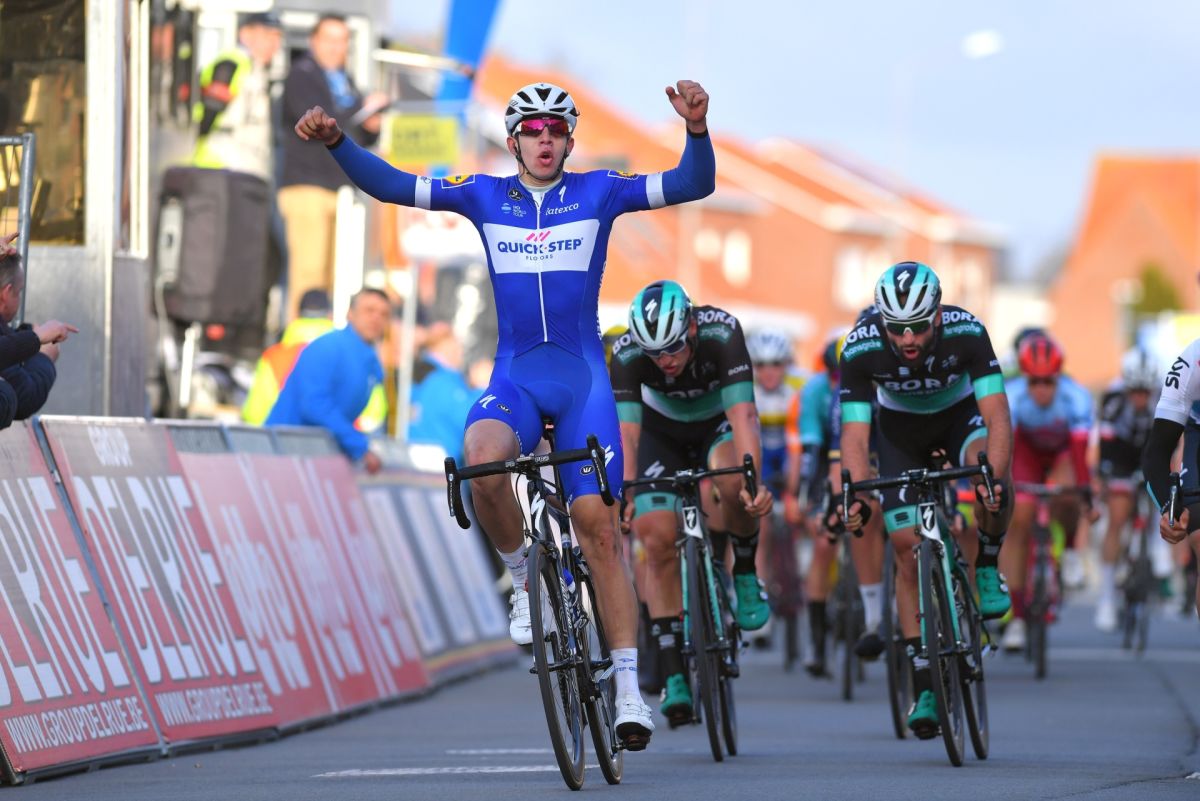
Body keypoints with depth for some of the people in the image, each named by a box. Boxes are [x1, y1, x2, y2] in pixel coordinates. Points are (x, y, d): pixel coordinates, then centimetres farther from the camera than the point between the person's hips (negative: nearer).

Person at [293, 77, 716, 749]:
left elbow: (692, 186, -5)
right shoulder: (484, 196, 7)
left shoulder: (598, 192, 3)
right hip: (514, 378, 1)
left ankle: (629, 686, -7)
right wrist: (337, 141, -12)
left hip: (583, 379, -1)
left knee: (598, 522, -10)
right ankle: (523, 570, -4)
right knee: (482, 460, -33)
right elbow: (391, 186, 3)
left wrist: (697, 127, -24)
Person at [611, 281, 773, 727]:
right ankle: (674, 677, -10)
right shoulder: (627, 354, -30)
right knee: (658, 540, -16)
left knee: (733, 484, -36)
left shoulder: (722, 333, -35)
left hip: (720, 423, -1)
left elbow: (743, 414, -41)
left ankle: (744, 574, -8)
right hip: (664, 433, 1)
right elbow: (626, 433, -33)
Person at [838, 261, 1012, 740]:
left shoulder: (966, 332, -34)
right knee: (907, 547, -9)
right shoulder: (861, 348, -32)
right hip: (900, 428, 1)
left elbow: (997, 418, -38)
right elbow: (855, 434, -32)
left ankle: (986, 571, -9)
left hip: (958, 414, -1)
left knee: (988, 466, -35)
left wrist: (994, 478, -54)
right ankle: (923, 685, -1)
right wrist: (857, 496, -48)